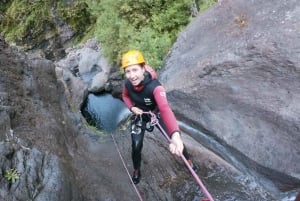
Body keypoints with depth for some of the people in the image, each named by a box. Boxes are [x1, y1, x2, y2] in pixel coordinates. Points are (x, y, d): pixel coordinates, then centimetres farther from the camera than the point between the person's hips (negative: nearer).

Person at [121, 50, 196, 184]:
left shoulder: (154, 86, -41)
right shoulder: (127, 84, -25)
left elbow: (165, 108, -58)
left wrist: (175, 134, -74)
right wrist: (132, 107, -21)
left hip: (156, 114, -2)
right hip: (139, 117, 3)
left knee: (176, 141, 1)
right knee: (136, 147, 0)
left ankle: (187, 159, 34)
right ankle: (137, 170, 31)